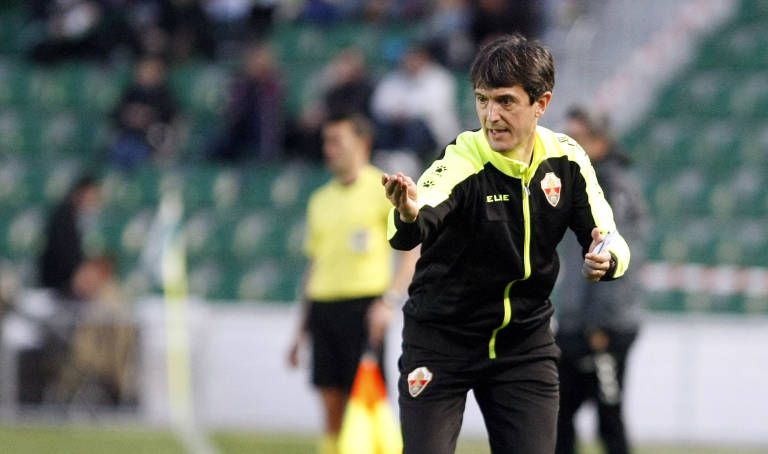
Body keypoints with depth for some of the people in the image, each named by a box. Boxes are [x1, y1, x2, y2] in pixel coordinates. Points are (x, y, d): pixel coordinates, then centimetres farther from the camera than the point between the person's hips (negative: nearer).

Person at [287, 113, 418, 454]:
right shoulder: (320, 200, 17)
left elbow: (413, 250, -7)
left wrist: (389, 300, -19)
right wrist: (302, 328, 19)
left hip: (364, 305, -6)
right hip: (323, 307, 6)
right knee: (332, 407, 4)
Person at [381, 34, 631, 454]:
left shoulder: (566, 160, -8)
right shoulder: (462, 162, -23)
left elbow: (610, 240, 1)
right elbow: (410, 232, -43)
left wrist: (606, 258, -25)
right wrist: (409, 216, -68)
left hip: (525, 340, 4)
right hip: (441, 337, -3)